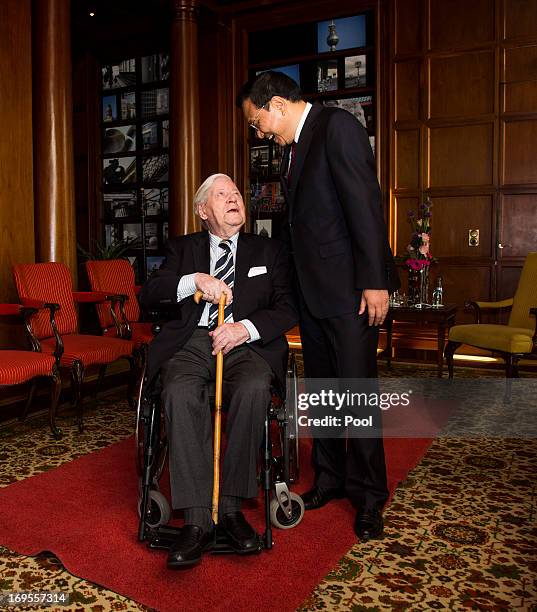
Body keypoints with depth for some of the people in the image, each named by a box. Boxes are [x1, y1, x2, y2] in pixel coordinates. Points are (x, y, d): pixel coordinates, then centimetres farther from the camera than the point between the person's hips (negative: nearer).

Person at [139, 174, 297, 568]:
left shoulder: (270, 251, 20)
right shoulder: (183, 249, 21)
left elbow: (288, 309, 7)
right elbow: (147, 295, 6)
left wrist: (247, 327, -12)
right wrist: (195, 280, -11)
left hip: (247, 344, 0)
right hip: (191, 342, 1)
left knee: (253, 389, -35)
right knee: (180, 393, -33)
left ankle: (230, 506, -19)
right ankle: (197, 520, -27)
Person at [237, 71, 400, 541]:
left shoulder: (337, 126, -9)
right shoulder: (295, 146, 18)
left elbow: (365, 203, -17)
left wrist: (374, 281, -20)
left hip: (350, 289, -9)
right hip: (313, 290, 9)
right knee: (320, 390, 13)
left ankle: (369, 495, 14)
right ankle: (330, 478, 28)